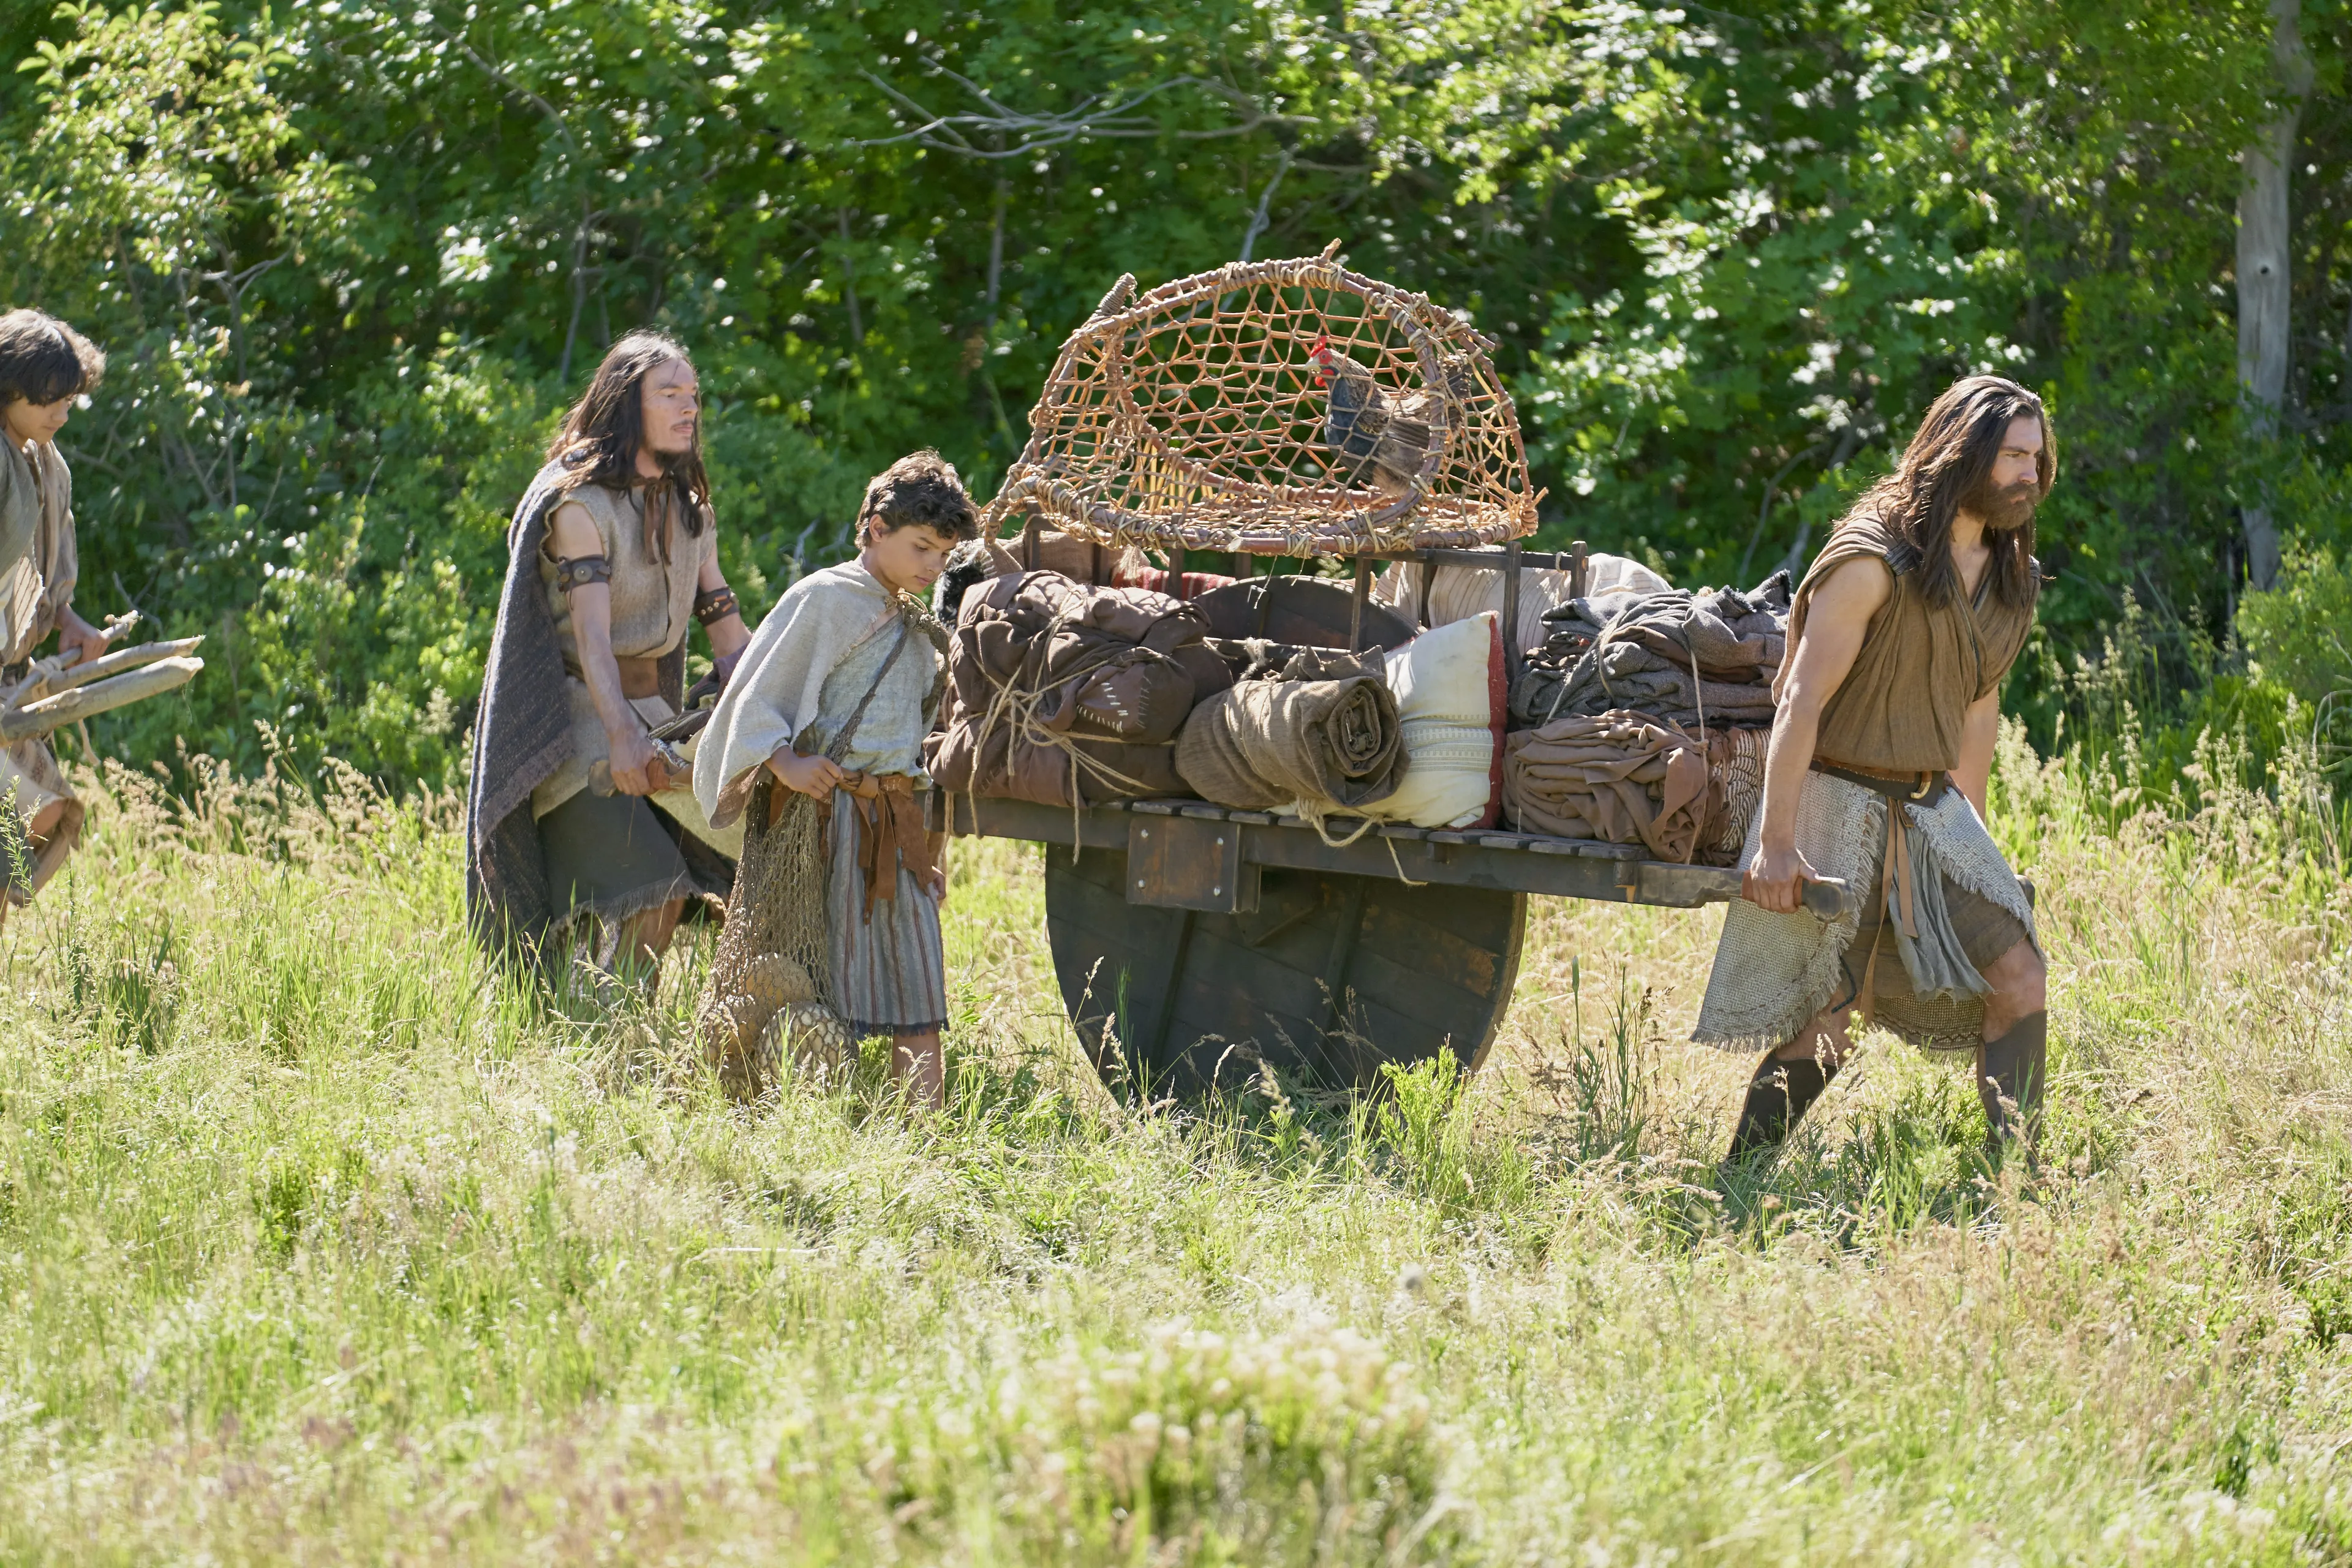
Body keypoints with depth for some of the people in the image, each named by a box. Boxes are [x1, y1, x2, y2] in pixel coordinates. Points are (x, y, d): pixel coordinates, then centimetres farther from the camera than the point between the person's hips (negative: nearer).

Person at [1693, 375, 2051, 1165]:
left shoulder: (2006, 577, 7)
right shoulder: (1872, 561, -16)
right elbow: (1802, 700, -17)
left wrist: (1969, 832, 21)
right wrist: (1776, 841, -20)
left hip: (1929, 806, 7)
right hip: (1837, 798, -7)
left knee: (2016, 978, -6)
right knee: (1820, 1024, -7)